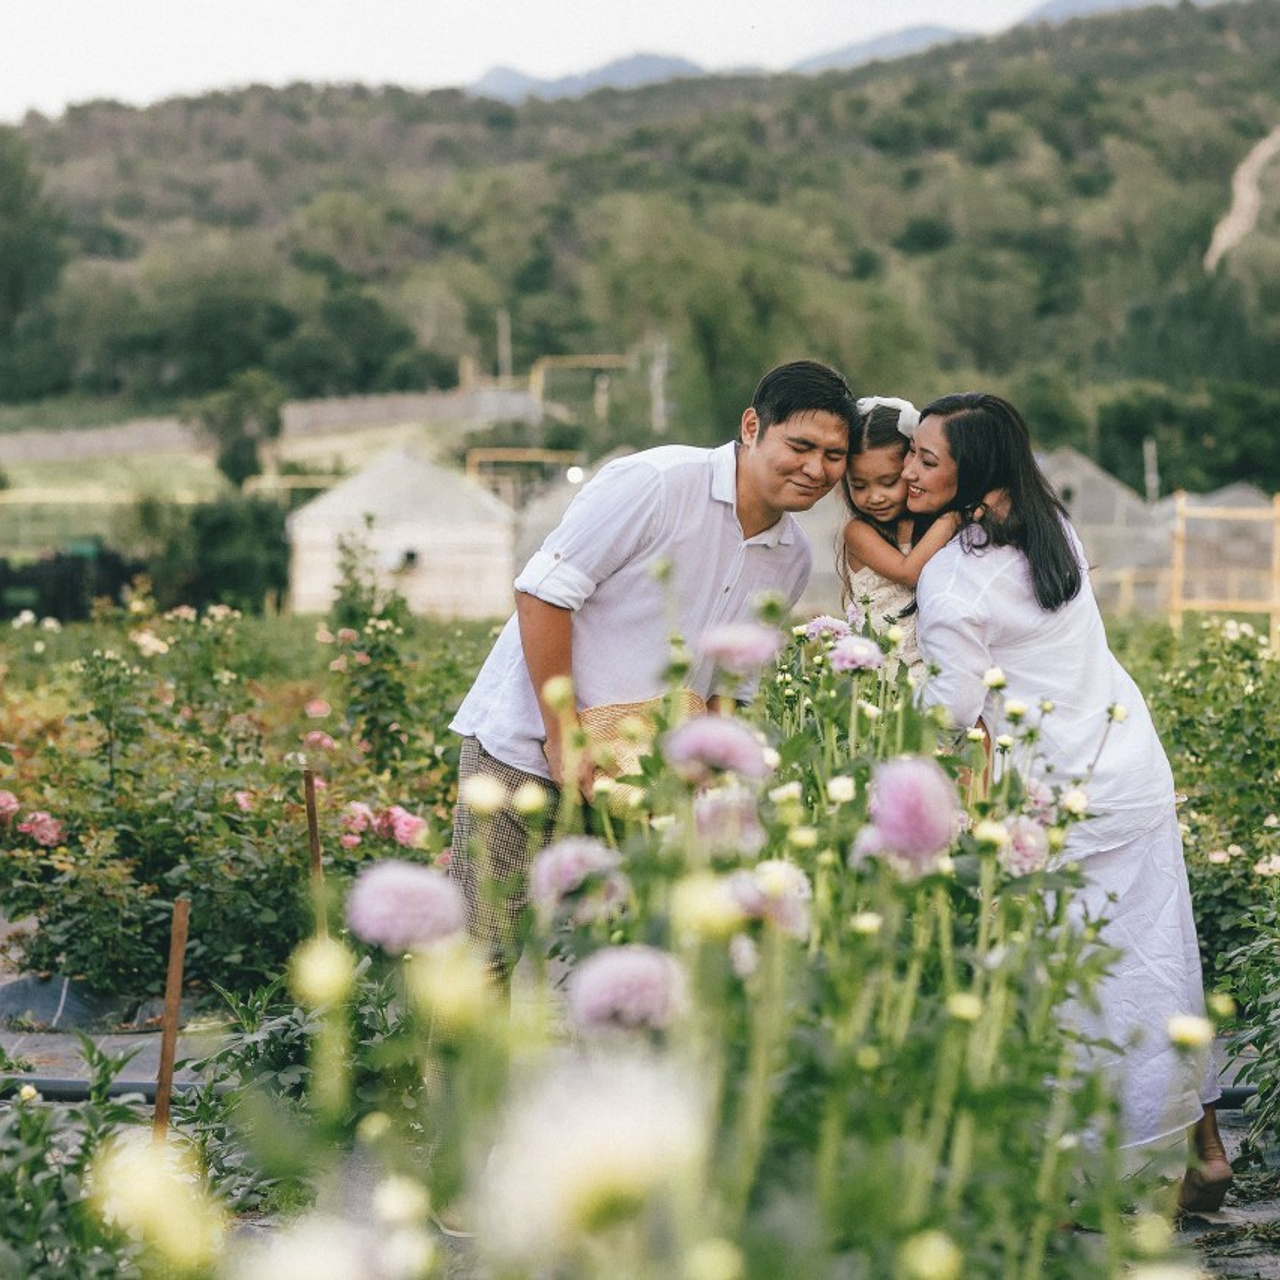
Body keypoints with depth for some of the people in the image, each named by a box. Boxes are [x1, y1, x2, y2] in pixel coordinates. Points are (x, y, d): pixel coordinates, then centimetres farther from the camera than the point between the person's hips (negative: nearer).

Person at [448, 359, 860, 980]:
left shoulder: (792, 559, 7)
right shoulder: (653, 482, -15)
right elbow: (543, 592, -16)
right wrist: (562, 737, -17)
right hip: (527, 749, -6)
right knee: (483, 958, -6)